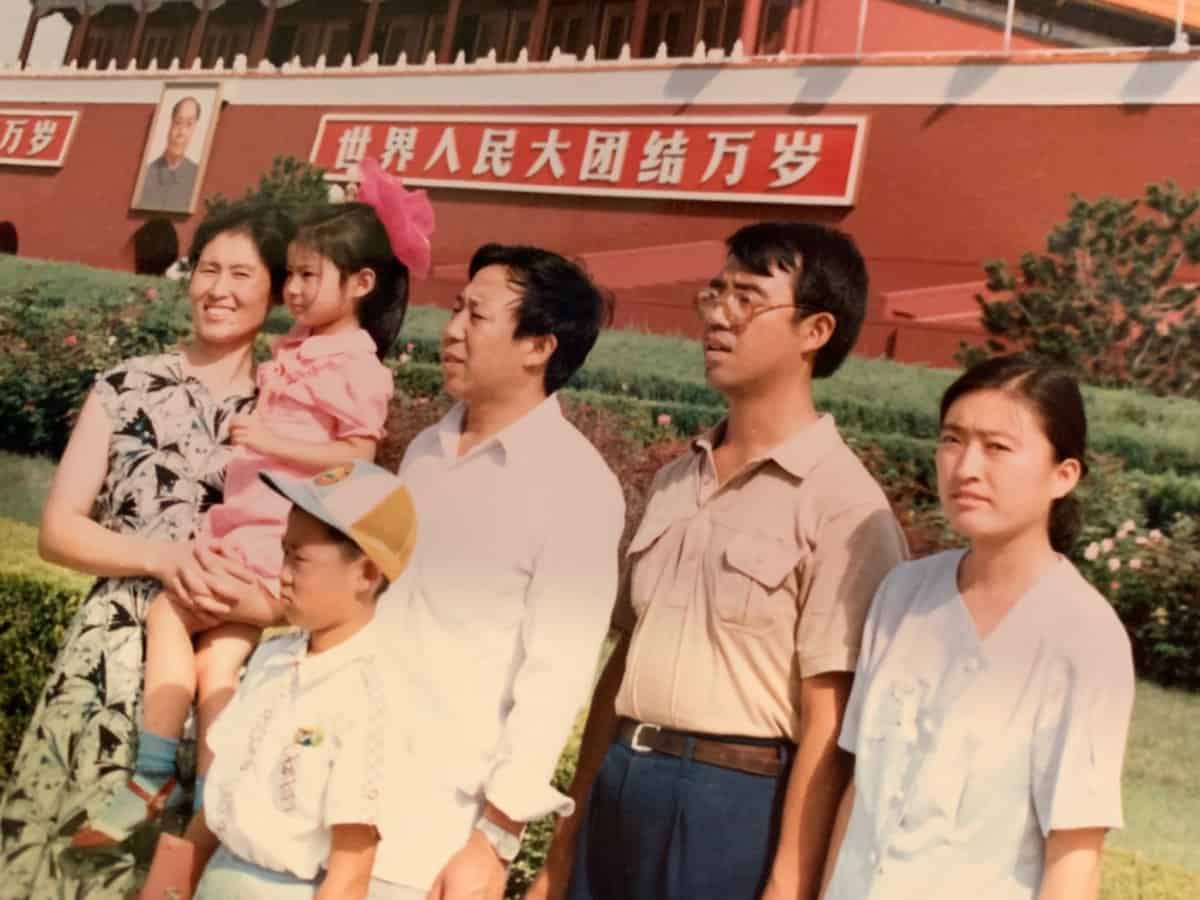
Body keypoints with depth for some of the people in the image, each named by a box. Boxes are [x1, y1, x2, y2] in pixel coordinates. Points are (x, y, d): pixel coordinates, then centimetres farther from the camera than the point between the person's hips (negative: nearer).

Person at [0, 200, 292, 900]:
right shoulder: (127, 387, 2)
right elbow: (58, 530, 0)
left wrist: (255, 585, -16)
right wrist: (165, 558, -14)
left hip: (226, 662, 0)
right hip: (115, 655, 0)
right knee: (67, 840, 3)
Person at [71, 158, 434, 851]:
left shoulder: (358, 367, -10)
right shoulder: (295, 350, 15)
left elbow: (357, 456, -18)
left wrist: (271, 442, -20)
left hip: (284, 535, -8)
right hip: (244, 524, 8)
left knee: (168, 613, -10)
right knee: (221, 662, 1)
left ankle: (156, 778, 1)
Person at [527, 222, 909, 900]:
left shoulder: (842, 504, -12)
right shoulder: (676, 481, 8)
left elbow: (829, 723, -14)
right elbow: (624, 663, 11)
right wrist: (567, 837, 12)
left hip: (734, 807, -6)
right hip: (619, 789, 6)